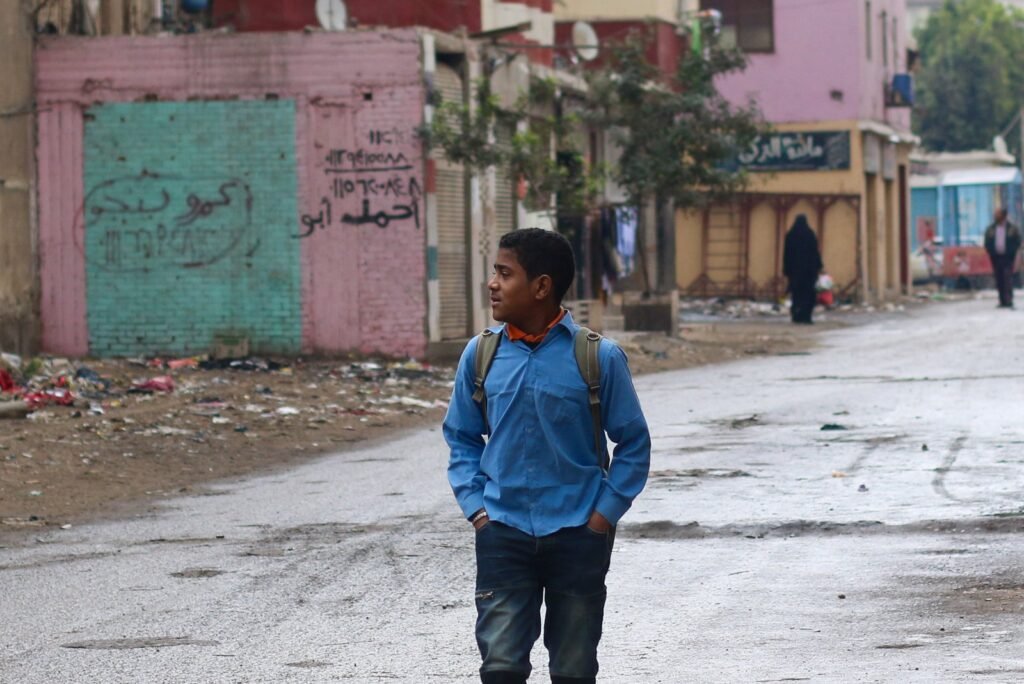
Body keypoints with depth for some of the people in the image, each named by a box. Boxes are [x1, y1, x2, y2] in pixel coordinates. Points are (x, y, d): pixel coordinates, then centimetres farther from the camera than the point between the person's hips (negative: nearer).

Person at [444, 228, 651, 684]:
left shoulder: (598, 357, -7)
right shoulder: (481, 354, 0)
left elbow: (633, 441, 2)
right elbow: (462, 437, 12)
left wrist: (608, 510, -6)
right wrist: (473, 504, 1)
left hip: (578, 534, -1)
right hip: (503, 533, 1)